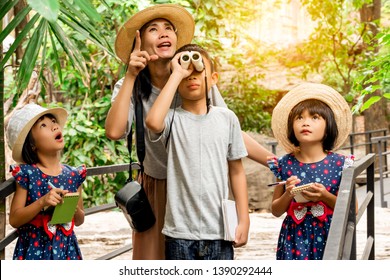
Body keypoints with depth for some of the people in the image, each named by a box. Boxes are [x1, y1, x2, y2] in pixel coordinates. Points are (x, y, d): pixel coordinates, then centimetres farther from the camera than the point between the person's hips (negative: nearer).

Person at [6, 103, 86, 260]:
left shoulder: (73, 175, 4)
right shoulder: (27, 174, -7)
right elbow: (14, 220, -8)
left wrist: (74, 208, -8)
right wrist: (42, 202, -21)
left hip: (65, 250, 3)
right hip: (35, 250, -3)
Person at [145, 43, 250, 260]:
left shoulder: (227, 118, 5)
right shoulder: (172, 119, -2)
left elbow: (236, 171, 10)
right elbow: (152, 122, -27)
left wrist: (243, 220, 5)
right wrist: (177, 74, -17)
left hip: (219, 232, 2)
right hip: (180, 232, -2)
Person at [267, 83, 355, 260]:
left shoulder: (339, 164, -3)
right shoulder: (285, 165, 2)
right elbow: (276, 210, 9)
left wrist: (325, 196, -14)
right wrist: (288, 195, -10)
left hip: (328, 239, -1)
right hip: (295, 240, 1)